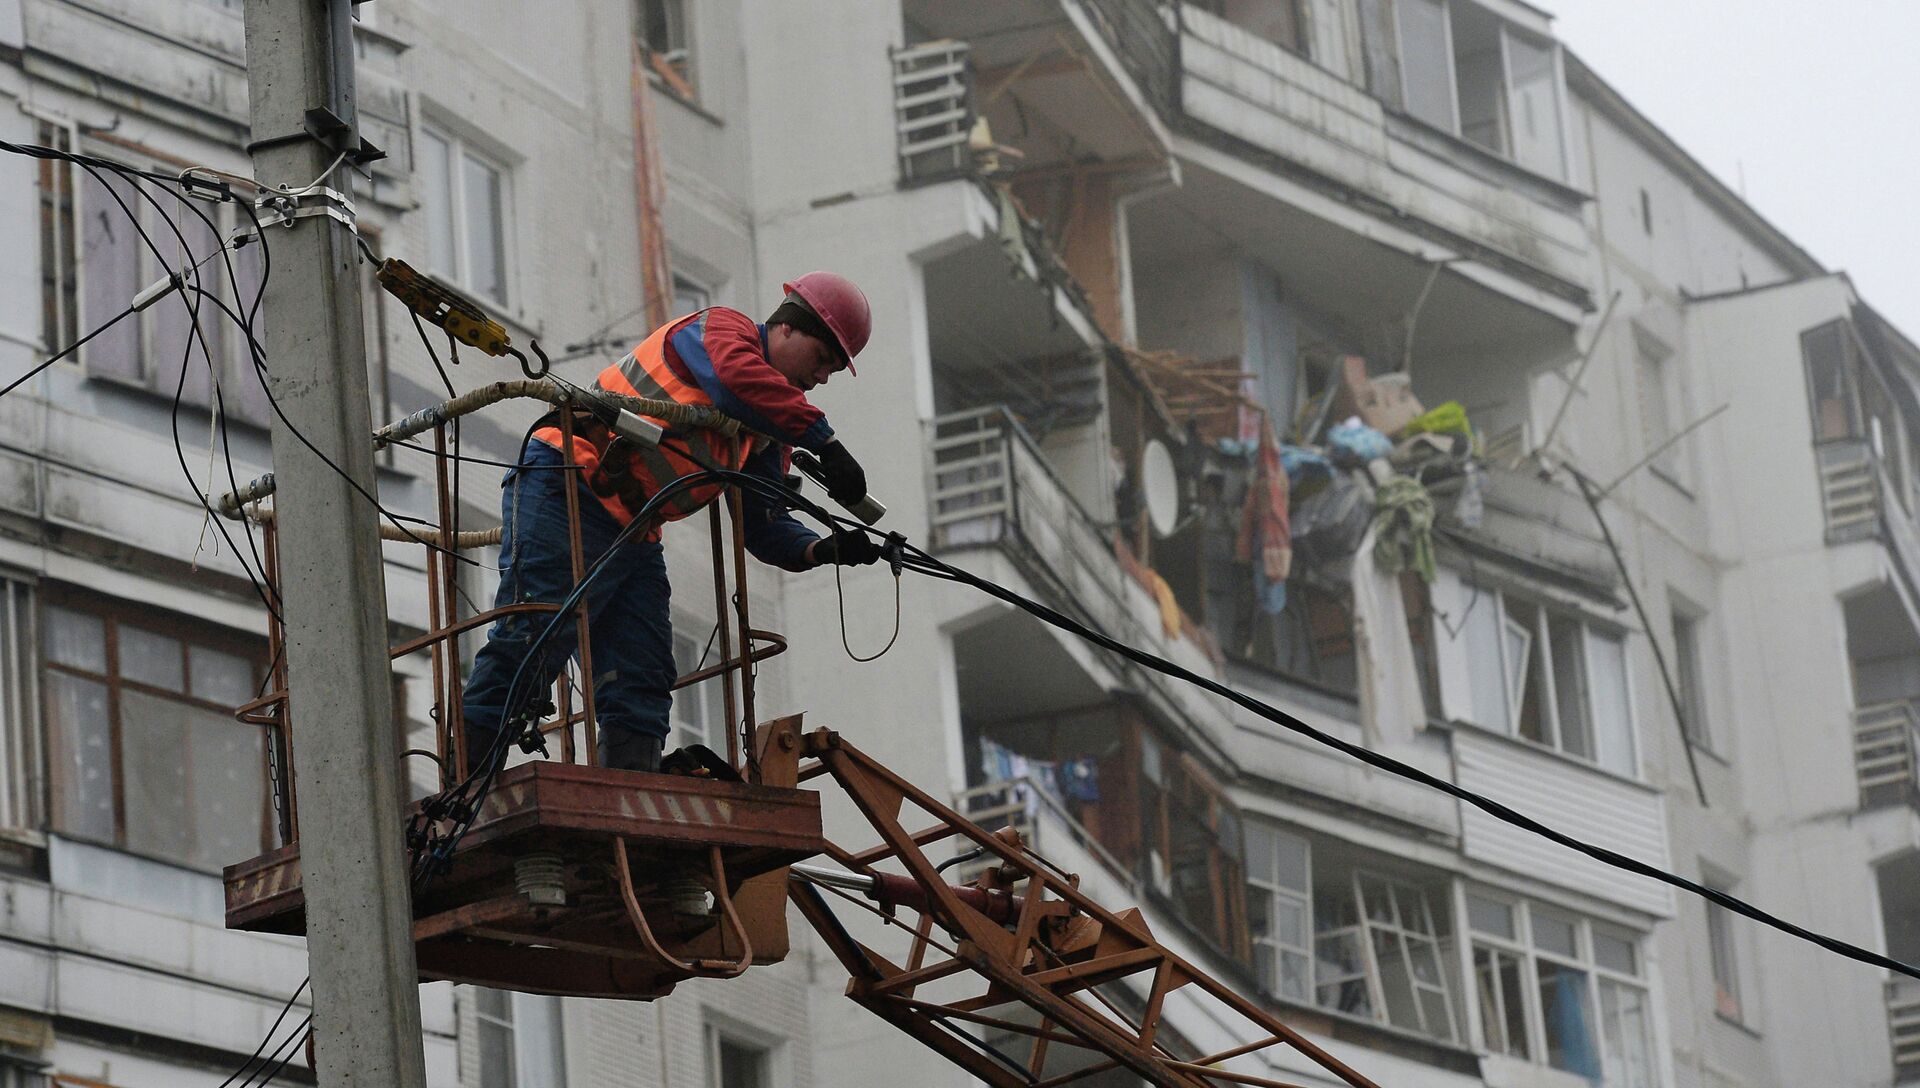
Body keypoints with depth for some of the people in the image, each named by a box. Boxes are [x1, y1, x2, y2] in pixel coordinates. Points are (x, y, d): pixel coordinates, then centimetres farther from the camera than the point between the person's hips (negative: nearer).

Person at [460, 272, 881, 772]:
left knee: (642, 683, -1)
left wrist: (825, 550, -5)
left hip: (635, 537, 9)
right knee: (532, 641, -18)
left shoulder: (768, 435, 21)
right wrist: (825, 442, -31)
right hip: (566, 491, -9)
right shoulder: (720, 328, -2)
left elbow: (765, 528, 15)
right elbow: (737, 379, -27)